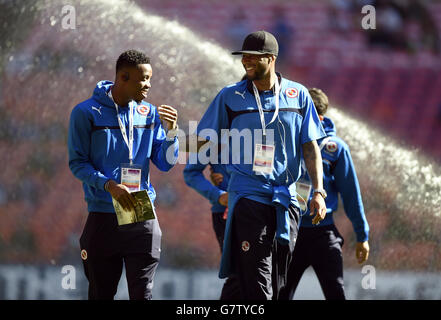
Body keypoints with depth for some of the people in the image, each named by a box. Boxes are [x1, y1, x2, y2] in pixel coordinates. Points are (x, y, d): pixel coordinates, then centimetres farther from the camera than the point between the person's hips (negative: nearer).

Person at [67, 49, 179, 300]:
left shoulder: (150, 113, 9)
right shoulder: (87, 113, -2)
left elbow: (166, 164, 10)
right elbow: (77, 163, -3)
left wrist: (171, 132, -8)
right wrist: (109, 185, -17)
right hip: (102, 216, -2)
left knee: (142, 293, -5)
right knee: (101, 293, 4)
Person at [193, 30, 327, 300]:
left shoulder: (298, 95, 8)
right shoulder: (230, 97, 5)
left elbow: (310, 147, 8)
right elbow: (204, 142, 12)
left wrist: (318, 191, 2)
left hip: (286, 198, 2)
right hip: (248, 195, -2)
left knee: (277, 286, 7)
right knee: (257, 287, -12)